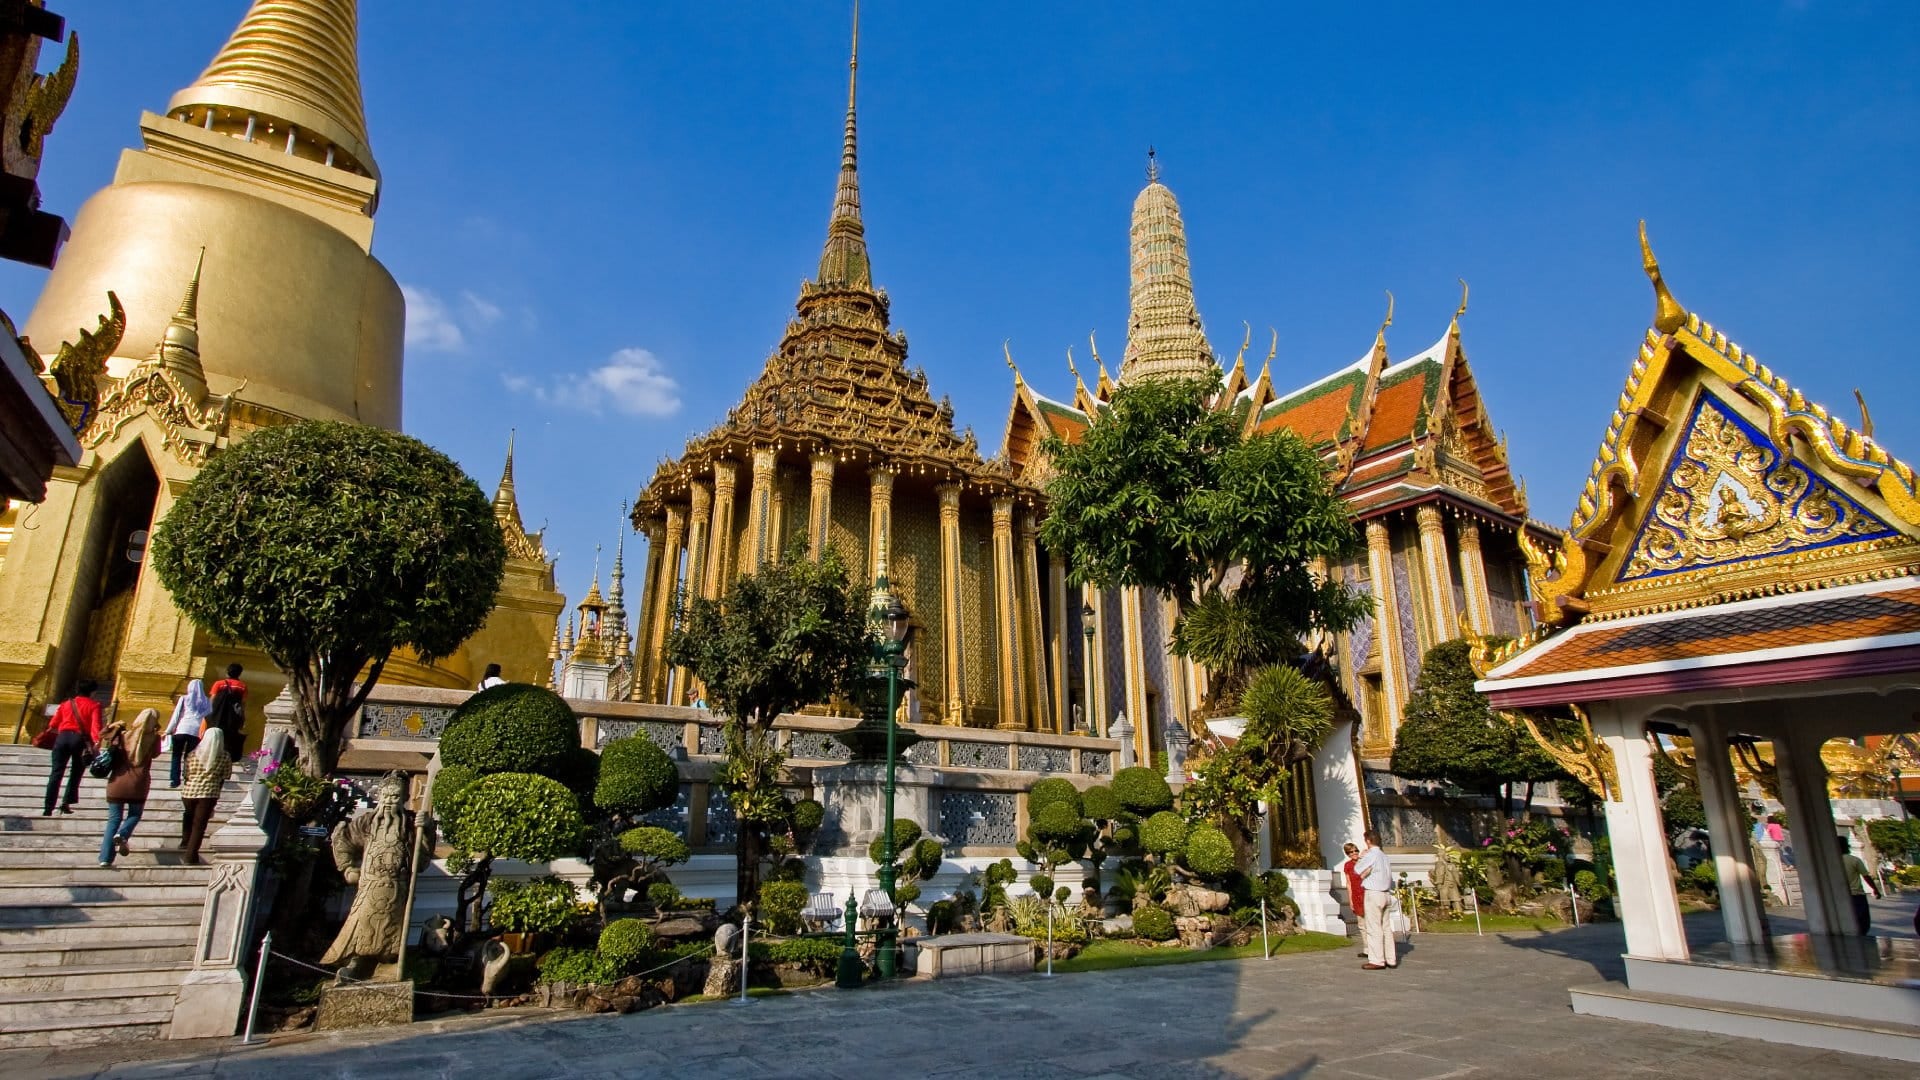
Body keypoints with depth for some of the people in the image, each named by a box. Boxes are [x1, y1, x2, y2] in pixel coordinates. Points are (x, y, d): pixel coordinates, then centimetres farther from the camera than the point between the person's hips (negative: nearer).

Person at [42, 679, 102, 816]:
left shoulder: (66, 703, 19)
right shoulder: (94, 705, 5)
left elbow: (53, 723, 16)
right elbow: (96, 725, -9)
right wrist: (96, 741, -17)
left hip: (63, 737, 3)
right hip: (81, 739, -3)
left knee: (56, 773, 1)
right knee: (76, 773, 11)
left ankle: (48, 809, -4)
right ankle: (66, 802, 1)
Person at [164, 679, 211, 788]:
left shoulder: (184, 698, 11)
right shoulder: (207, 701, 14)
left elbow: (176, 716, 8)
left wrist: (169, 731, 12)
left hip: (182, 729, -1)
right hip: (196, 731, 1)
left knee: (176, 756, 6)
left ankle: (174, 780, -3)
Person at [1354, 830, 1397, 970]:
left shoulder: (1371, 855, -14)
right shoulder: (1384, 856, 10)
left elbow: (1357, 870, -7)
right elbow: (1389, 876, 14)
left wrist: (1361, 857, 6)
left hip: (1373, 894, -8)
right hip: (1386, 894, 8)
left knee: (1374, 928, -4)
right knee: (1386, 927, 12)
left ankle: (1376, 960, -3)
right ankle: (1391, 959, 15)